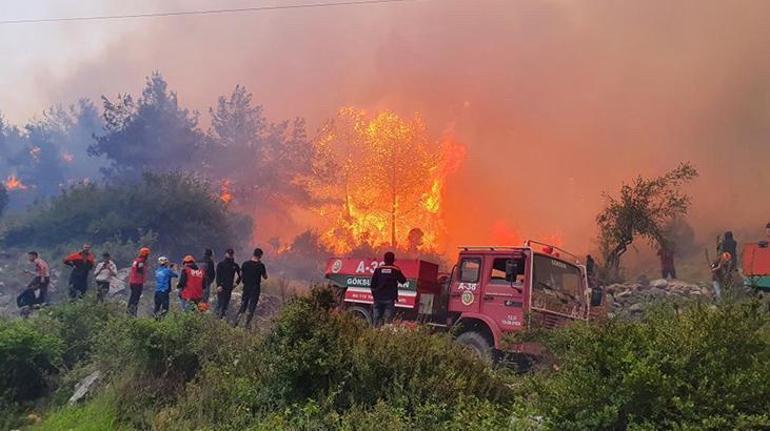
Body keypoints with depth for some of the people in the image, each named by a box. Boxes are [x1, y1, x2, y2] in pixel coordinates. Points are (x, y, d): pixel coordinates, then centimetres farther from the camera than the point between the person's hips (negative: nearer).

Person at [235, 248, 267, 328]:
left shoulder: (245, 264, -2)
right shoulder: (260, 265, -12)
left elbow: (241, 275, 6)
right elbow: (265, 277, -1)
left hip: (246, 288, 3)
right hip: (255, 288, -3)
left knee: (243, 305, 15)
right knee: (252, 307, 6)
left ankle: (236, 322, 6)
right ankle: (247, 325, 8)